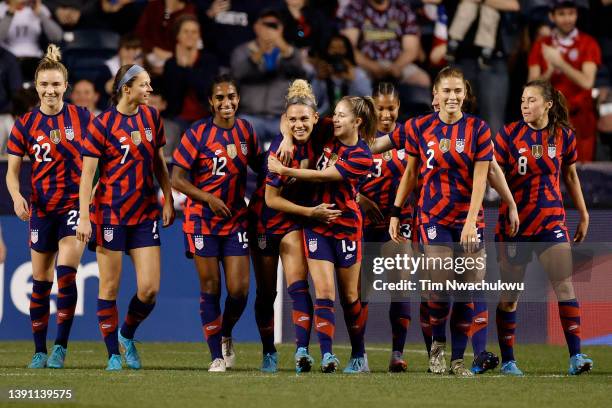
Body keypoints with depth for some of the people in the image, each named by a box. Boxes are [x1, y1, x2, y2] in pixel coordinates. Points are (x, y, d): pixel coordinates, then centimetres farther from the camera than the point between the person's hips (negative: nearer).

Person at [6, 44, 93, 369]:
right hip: (41, 209, 2)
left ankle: (61, 346, -8)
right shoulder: (24, 125, 1)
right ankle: (39, 351, 17)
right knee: (40, 280, 7)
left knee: (66, 272, -17)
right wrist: (17, 197, -16)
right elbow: (12, 171, 3)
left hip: (77, 205, -2)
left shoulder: (82, 118, -2)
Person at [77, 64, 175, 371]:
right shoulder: (102, 124, -8)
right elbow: (87, 173, -9)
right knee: (110, 287, 1)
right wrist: (84, 217, -15)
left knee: (149, 288, -4)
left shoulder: (151, 117, 7)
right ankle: (113, 355, 11)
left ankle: (127, 336, 24)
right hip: (110, 214, -4)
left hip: (145, 213, 4)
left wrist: (168, 200, 10)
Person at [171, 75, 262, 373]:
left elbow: (259, 166, 20)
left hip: (236, 219, 3)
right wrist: (209, 199, -21)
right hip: (203, 220, -3)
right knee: (210, 288, 0)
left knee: (239, 289, -5)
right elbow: (177, 180, -10)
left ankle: (226, 335, 25)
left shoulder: (246, 130, 4)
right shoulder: (197, 133, -9)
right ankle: (216, 356, 10)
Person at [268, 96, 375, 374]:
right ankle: (327, 355, -19)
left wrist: (284, 171, -16)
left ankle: (359, 356, 23)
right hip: (317, 225, 3)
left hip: (346, 226, -3)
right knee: (324, 293, -10)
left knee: (350, 296, 8)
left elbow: (322, 176, -18)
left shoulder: (362, 157, -14)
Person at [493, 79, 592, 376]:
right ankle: (507, 360, 15)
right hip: (514, 221, -1)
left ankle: (575, 356, -13)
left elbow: (570, 176, 15)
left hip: (551, 220, 1)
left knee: (565, 285, -12)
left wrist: (583, 215, 16)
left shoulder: (564, 136, 2)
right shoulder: (509, 134, -4)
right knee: (510, 294, 4)